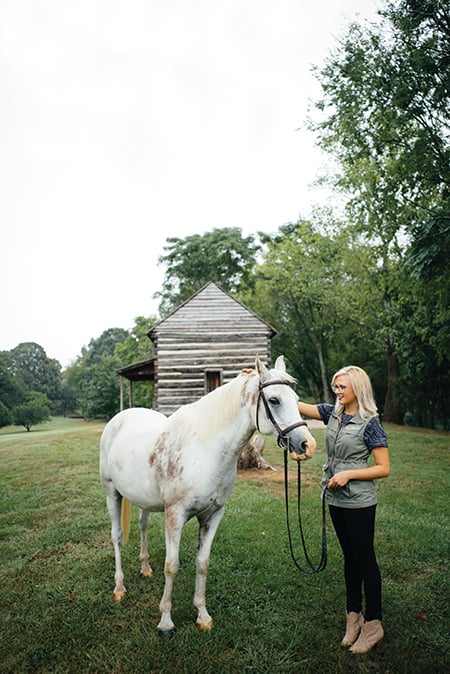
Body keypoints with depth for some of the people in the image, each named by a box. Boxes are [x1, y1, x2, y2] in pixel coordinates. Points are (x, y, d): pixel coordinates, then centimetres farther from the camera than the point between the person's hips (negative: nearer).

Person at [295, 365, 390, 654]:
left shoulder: (370, 423, -14)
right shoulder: (333, 413, 2)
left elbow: (384, 468, -13)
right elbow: (296, 405, 2)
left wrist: (349, 474, -21)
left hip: (359, 500, -6)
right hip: (336, 498, 6)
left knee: (365, 557, 5)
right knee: (350, 556, 17)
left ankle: (373, 624, 20)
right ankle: (354, 616, 31)